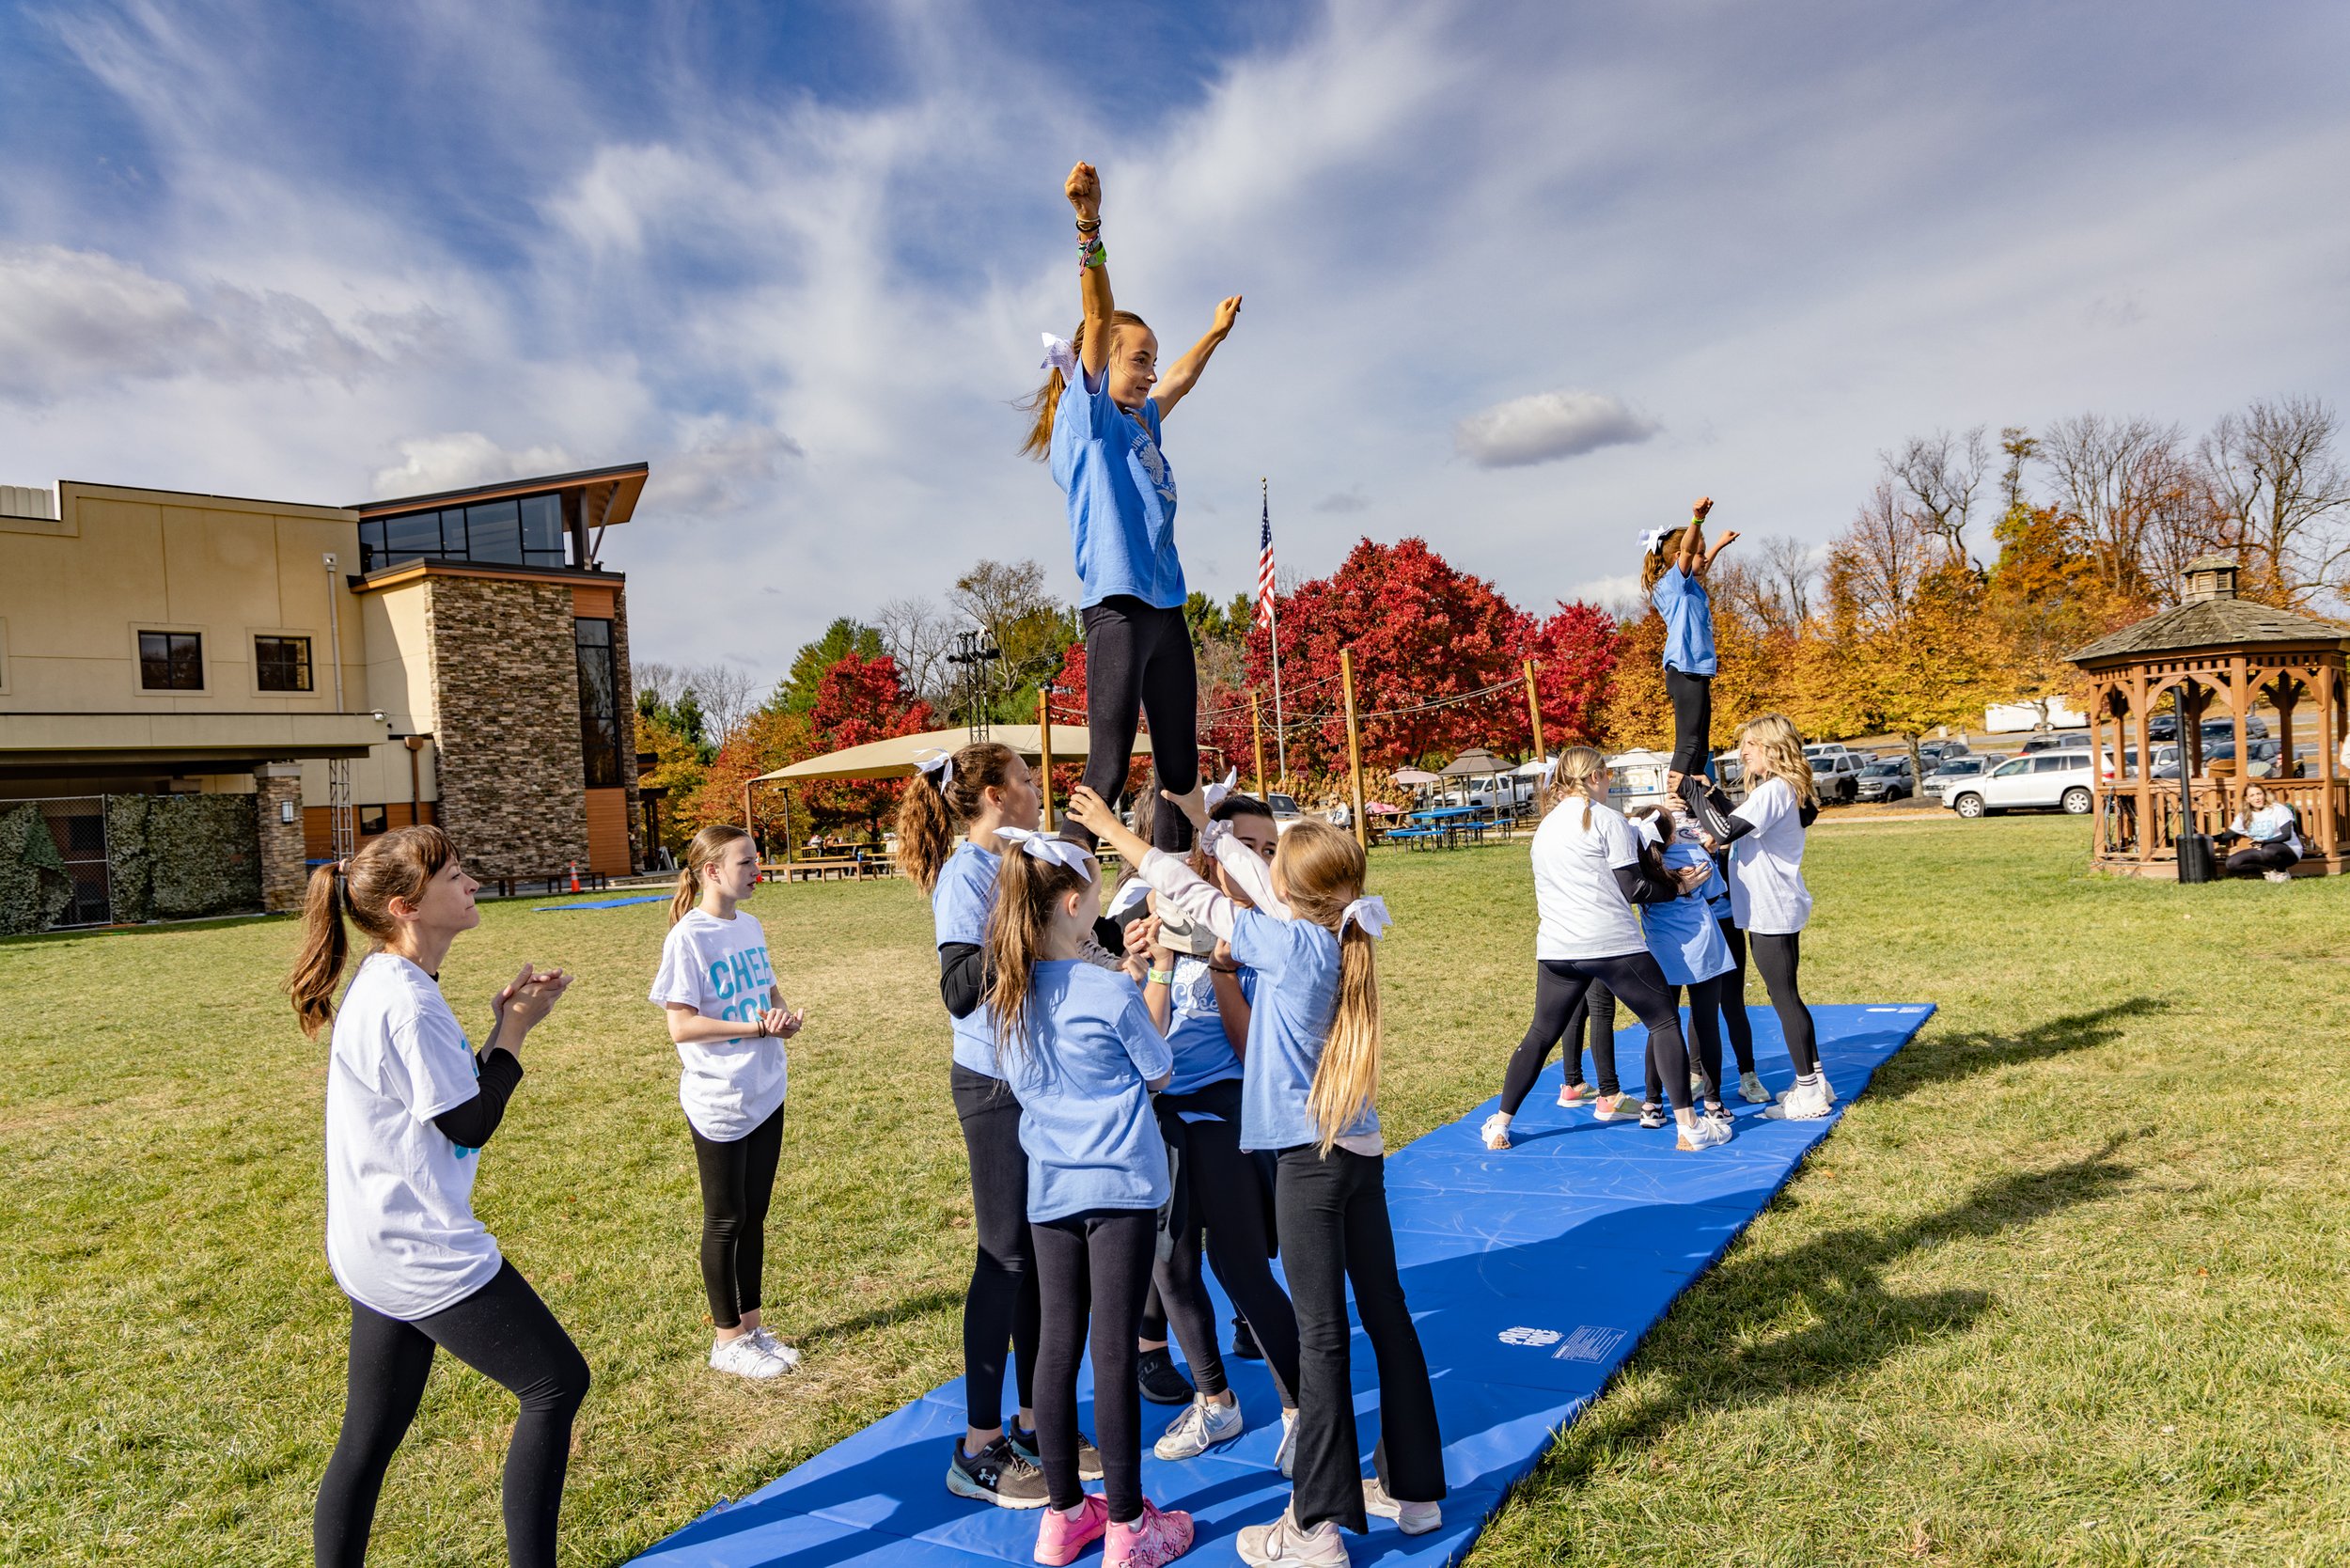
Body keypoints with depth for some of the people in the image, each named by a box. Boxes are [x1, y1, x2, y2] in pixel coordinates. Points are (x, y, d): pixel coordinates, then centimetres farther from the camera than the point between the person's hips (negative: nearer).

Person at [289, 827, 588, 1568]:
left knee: (371, 1435, 17)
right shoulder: (407, 1006, -23)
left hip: (380, 1249, 10)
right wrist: (514, 1032, -9)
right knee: (556, 1383, 0)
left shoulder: (390, 985, 8)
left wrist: (503, 1027, 3)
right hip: (421, 1254, -10)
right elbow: (470, 1127, -17)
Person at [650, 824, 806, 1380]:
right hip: (718, 1102, -6)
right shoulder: (688, 937, -16)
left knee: (754, 1214, 16)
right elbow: (681, 1026, -19)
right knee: (726, 1221, 7)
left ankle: (751, 1325, 30)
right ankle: (727, 1338, 23)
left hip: (765, 1094, 7)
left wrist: (785, 1014, -6)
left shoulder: (750, 927, 6)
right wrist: (758, 1026, -22)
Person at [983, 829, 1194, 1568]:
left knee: (1057, 1346, 14)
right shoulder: (1109, 993, -16)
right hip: (1121, 1187, -5)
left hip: (1049, 1190, 5)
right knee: (1114, 1352, 3)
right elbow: (1158, 1075, -1)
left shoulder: (1006, 994, 0)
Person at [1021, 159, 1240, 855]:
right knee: (1107, 771, -13)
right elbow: (1098, 321, -12)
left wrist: (1217, 332, 53)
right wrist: (1089, 228, -25)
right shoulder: (1086, 416, 1)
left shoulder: (1142, 424, 21)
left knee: (1180, 770, 7)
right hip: (1116, 608, -8)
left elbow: (1179, 381, 41)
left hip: (1166, 609, 8)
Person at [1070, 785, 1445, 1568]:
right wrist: (1201, 820, 23)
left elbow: (1198, 899, -9)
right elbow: (1257, 884, 15)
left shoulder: (1291, 944, -16)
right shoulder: (1340, 932, 3)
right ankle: (1411, 1489, 28)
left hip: (1311, 1158, -8)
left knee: (1321, 1335, -1)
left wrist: (1117, 833, 0)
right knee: (1386, 1314, 14)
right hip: (1362, 1151, 8)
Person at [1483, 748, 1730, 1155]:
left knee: (1541, 1035, 15)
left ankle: (1499, 1126, 16)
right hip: (1612, 944, -6)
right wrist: (1679, 887, 10)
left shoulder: (1545, 826, 17)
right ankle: (1689, 1127, 7)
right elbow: (1634, 889, -6)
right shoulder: (1607, 819, -4)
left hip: (1556, 949, 6)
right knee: (1665, 1022, 8)